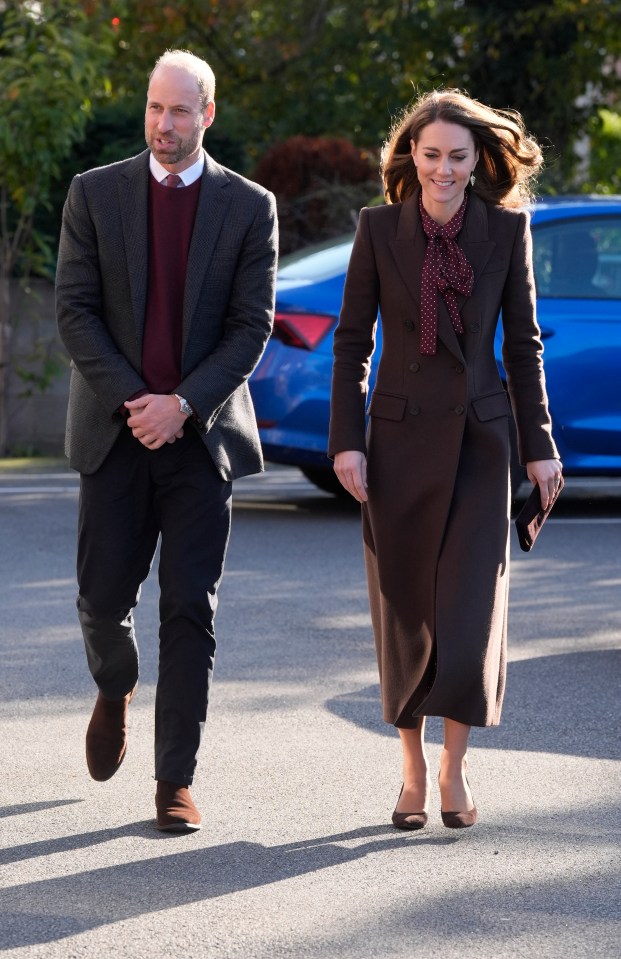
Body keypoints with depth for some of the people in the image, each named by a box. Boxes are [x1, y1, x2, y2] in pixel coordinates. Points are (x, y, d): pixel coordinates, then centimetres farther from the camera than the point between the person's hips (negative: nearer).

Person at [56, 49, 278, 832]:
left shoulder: (249, 207, 2)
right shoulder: (95, 194, 3)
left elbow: (252, 326, -3)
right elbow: (73, 310, -2)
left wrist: (182, 405, -14)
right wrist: (134, 402, -12)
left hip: (201, 435, -1)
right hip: (114, 433, 1)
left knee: (190, 610, -4)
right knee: (104, 597, 2)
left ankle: (175, 782, 1)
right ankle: (115, 689, 37)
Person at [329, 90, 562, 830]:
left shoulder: (506, 229, 1)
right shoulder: (379, 228, -1)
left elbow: (523, 344, 5)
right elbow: (352, 342, 2)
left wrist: (539, 444, 3)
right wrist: (346, 440, -5)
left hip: (478, 439, 0)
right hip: (401, 437, 0)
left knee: (471, 607, -7)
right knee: (405, 610, 5)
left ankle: (453, 768, 7)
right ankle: (412, 772, 16)